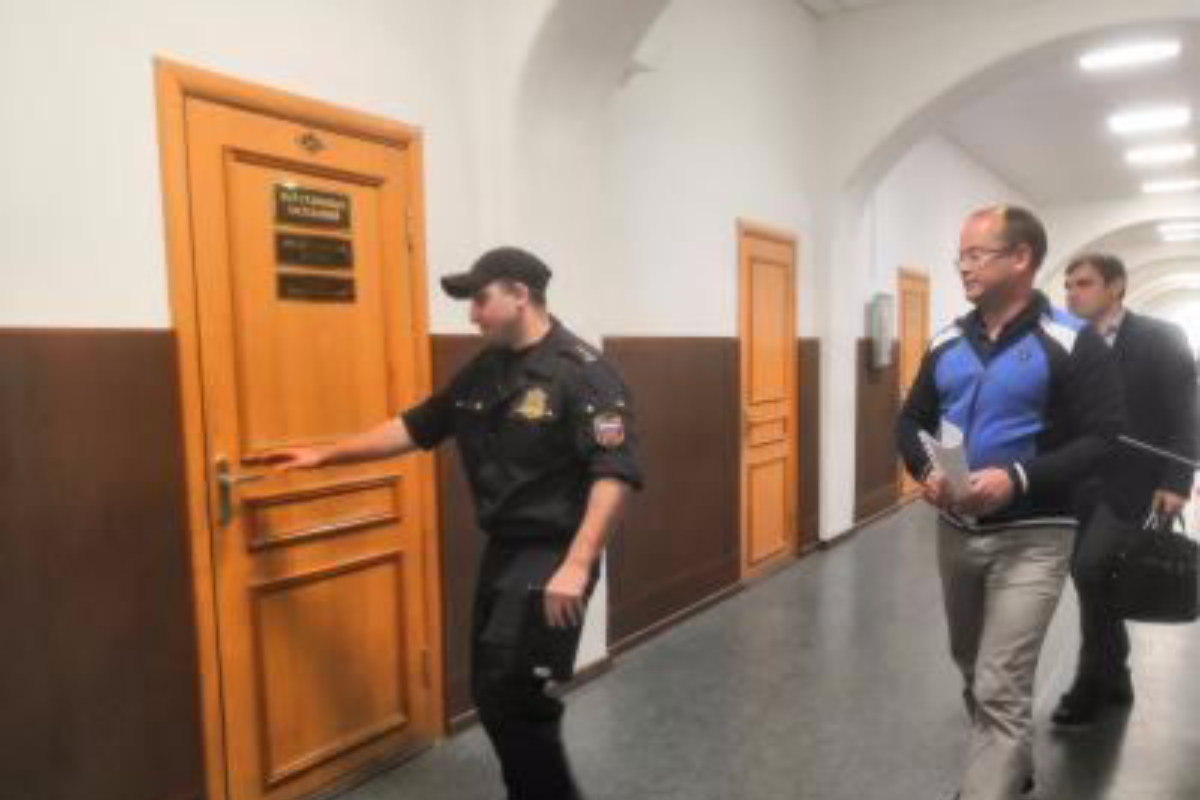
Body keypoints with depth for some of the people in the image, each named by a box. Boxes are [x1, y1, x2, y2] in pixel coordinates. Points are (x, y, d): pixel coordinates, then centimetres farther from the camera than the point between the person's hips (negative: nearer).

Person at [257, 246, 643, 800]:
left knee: (518, 698, -8)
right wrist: (325, 455, 17)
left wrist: (576, 566, -28)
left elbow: (615, 474, -22)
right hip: (503, 552, 8)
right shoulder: (483, 372, 9)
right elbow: (415, 427, 16)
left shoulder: (582, 372, -15)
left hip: (553, 556, -8)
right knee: (493, 694, 15)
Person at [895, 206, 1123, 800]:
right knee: (973, 671, 22)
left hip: (1030, 538, -6)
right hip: (955, 531, 6)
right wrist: (926, 471, -10)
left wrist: (1017, 480, -27)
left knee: (1000, 690, -9)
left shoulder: (1071, 343, -11)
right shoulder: (946, 344, 4)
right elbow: (911, 422, 11)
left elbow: (1102, 438, -14)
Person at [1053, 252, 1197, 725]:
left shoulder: (1161, 338, -4)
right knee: (1093, 579, 8)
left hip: (1133, 485, -5)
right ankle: (1113, 681, 26)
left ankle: (1093, 684, 1)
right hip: (1081, 486, 5)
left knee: (1089, 568, -17)